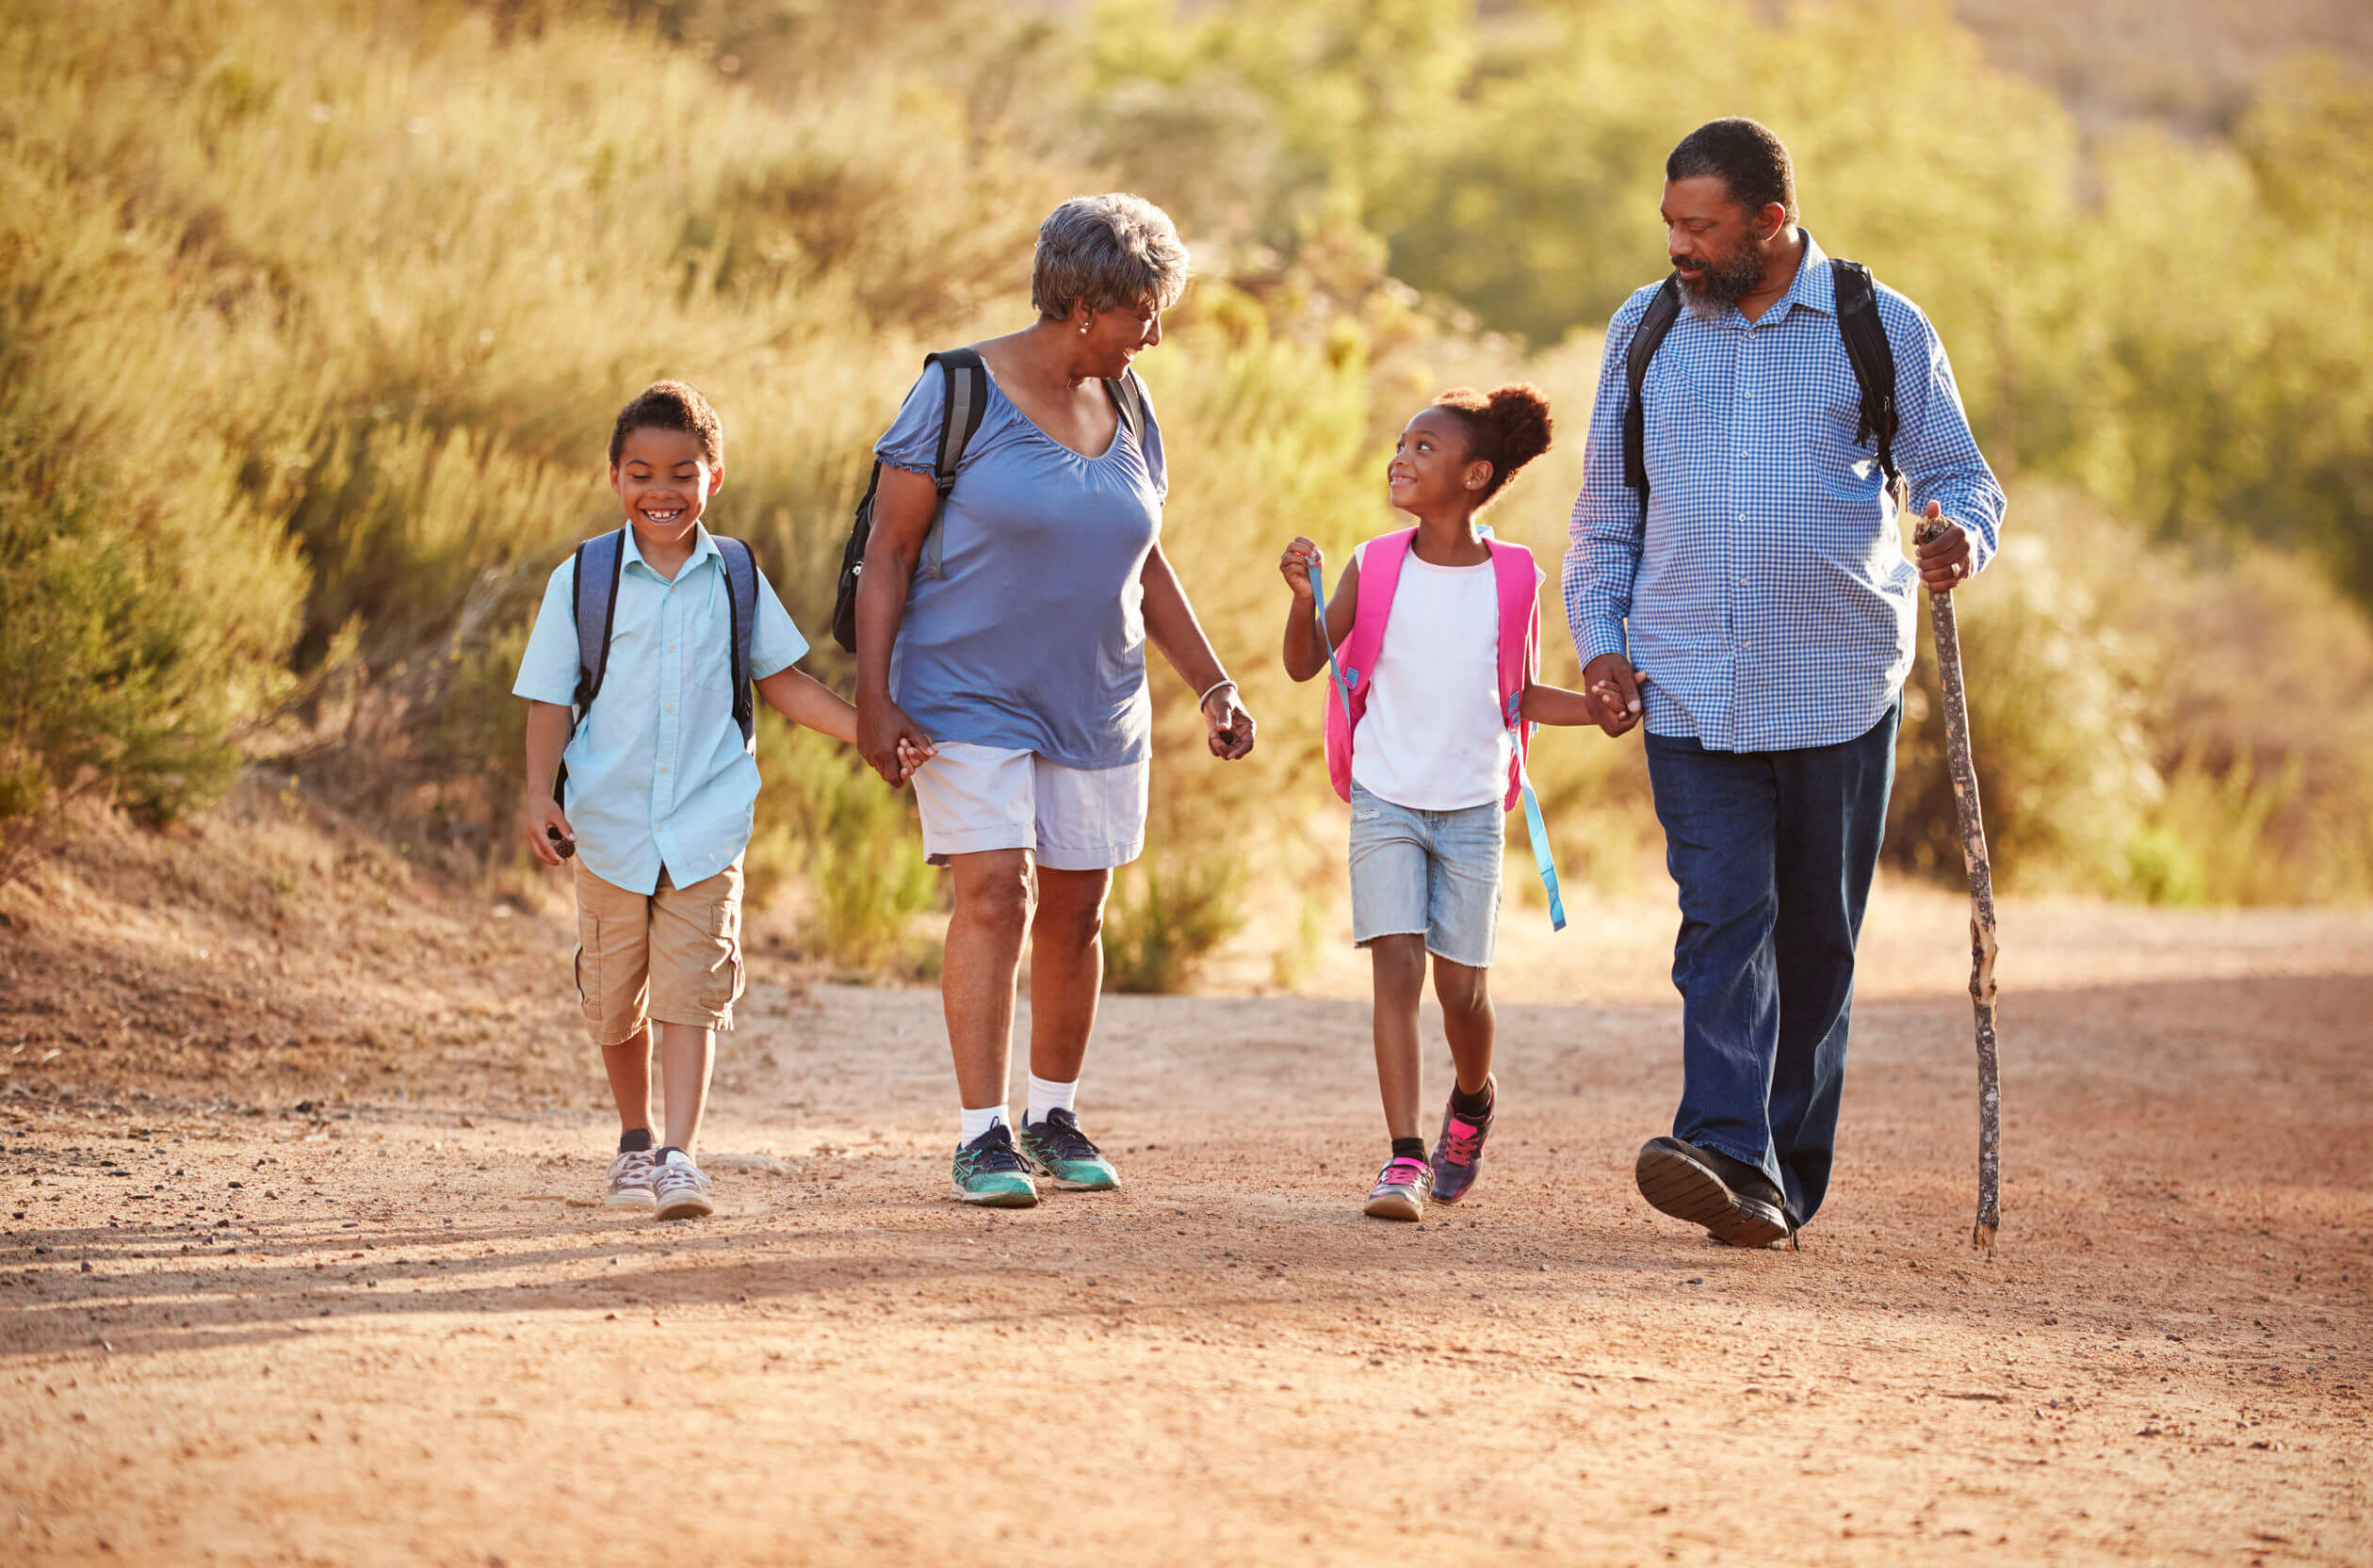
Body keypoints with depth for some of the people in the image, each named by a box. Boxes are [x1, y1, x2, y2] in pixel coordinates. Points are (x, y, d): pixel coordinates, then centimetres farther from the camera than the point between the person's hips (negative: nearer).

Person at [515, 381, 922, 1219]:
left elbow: (782, 681, 13)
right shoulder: (582, 580, -1)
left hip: (706, 827, 0)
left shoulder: (735, 579, 5)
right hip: (610, 825, 0)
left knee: (691, 992, -11)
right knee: (615, 1000, 10)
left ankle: (680, 1154, -15)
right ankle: (634, 1141, 31)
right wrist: (539, 795, -14)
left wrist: (872, 732, 4)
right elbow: (550, 700, -1)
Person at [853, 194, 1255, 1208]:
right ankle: (981, 1135, -11)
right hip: (967, 696, -5)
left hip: (1096, 707, 5)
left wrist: (1212, 686, 11)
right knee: (994, 891, -15)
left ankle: (1053, 1116, 24)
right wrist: (873, 697, -15)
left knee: (1075, 912, 7)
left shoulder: (1127, 407, 8)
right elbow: (889, 552, -8)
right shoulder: (958, 395, -9)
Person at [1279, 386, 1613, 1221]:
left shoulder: (1512, 579, -1)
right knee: (1396, 967, -14)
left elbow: (1520, 697, 9)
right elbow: (1305, 665, -1)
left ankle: (1472, 1101, 36)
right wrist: (1303, 596, -18)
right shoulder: (1376, 567, -2)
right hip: (1386, 800, -1)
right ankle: (1404, 1159, -13)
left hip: (1472, 810, 1)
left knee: (1461, 987, 4)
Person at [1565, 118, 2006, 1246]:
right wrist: (1599, 639, 5)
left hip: (1839, 685, 0)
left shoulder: (1881, 330, 3)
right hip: (1690, 685, 0)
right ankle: (1729, 1159, -23)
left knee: (1816, 939, 6)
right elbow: (1605, 509, 17)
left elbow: (1959, 474, 6)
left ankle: (1789, 1175, 15)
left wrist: (1961, 535, -17)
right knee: (1723, 920, -13)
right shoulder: (1644, 330, 10)